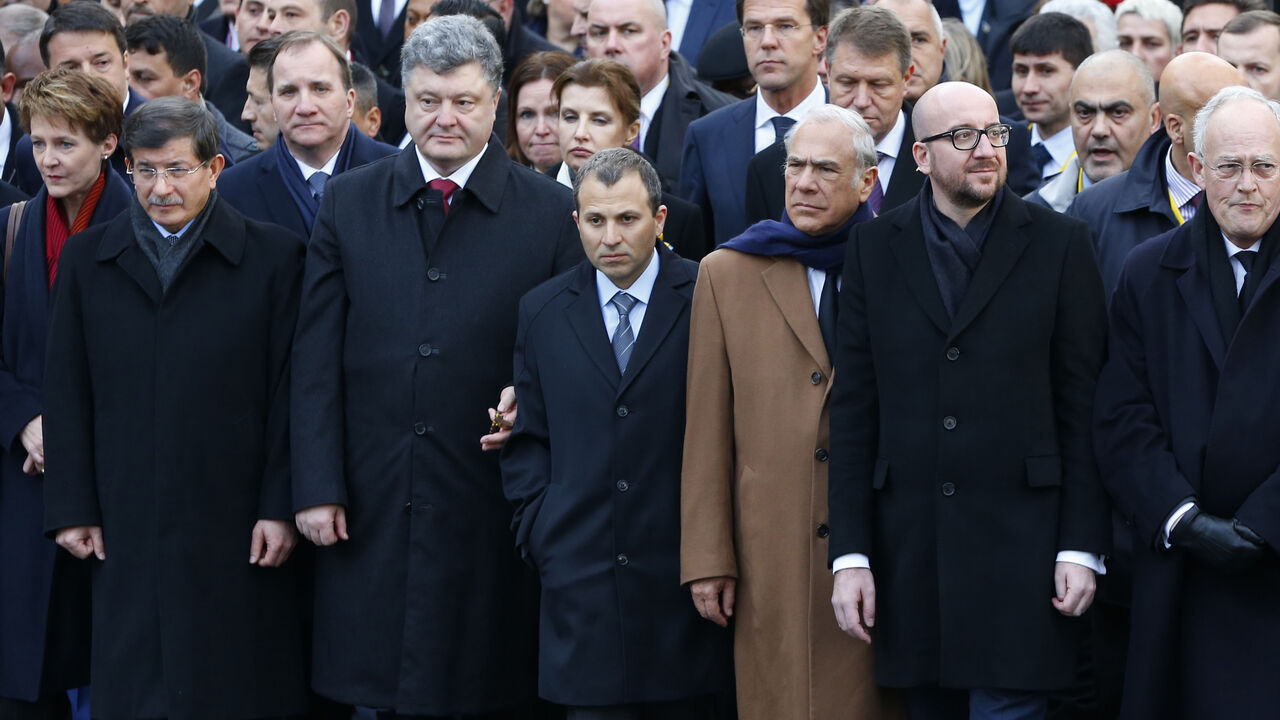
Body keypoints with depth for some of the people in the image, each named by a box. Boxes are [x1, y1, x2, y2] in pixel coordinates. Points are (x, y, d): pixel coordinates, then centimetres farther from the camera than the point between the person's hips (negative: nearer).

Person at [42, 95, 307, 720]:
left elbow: (288, 391, -1)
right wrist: (72, 509, 3)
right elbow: (68, 394, 9)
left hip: (234, 527, -2)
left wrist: (280, 508, -6)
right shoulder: (86, 260, 10)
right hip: (126, 530, 2)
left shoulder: (273, 257, 2)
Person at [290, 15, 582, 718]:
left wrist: (532, 409, -15)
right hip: (372, 509, 1)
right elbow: (315, 361, 5)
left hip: (490, 512, -1)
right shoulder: (349, 204, 7)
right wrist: (316, 488, -1)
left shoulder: (550, 212, 2)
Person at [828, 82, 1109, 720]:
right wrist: (850, 554, 0)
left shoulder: (1060, 245, 3)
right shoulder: (875, 248, 8)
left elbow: (1084, 410, 1)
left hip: (1020, 547, -2)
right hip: (911, 546, 2)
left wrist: (1082, 548, -5)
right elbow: (853, 411, 6)